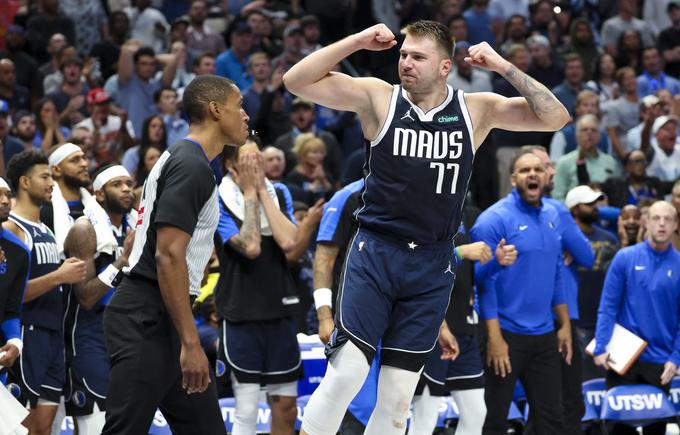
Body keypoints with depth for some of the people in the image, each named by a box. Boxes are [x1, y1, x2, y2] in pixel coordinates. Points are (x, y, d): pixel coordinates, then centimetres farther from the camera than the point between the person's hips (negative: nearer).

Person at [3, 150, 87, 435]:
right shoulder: (10, 229, -11)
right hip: (27, 333, -9)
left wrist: (74, 275, 12)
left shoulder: (46, 230, 17)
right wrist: (59, 276, -20)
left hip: (53, 333, 9)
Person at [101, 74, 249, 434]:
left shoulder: (179, 159, 20)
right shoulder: (193, 166, -12)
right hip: (146, 322, -11)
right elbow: (168, 256, -21)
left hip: (159, 321, 11)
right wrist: (190, 343, -22)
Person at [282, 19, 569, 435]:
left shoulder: (476, 110, 1)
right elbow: (297, 81, -10)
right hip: (375, 254, -2)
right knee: (346, 373, -15)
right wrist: (359, 41, -15)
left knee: (397, 400, 7)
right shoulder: (378, 97, -4)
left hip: (432, 265, 2)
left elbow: (556, 118, -3)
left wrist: (505, 68, -11)